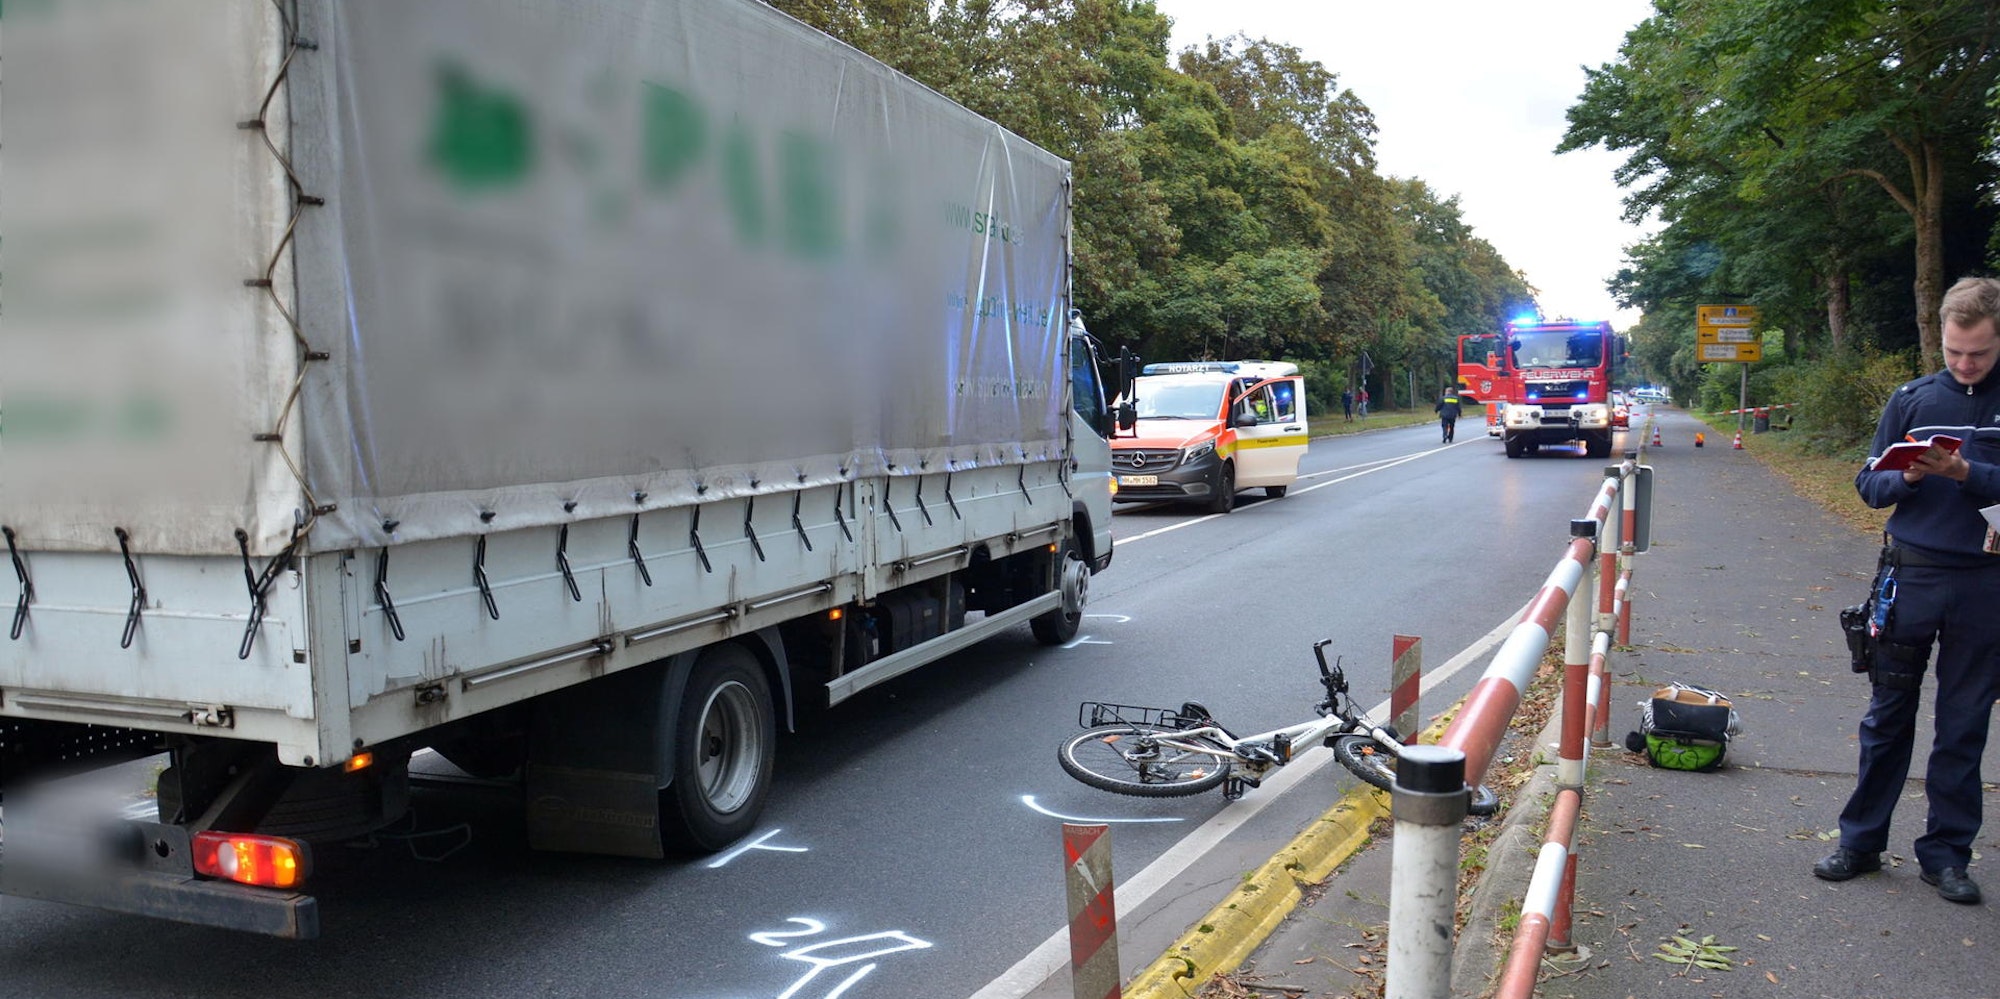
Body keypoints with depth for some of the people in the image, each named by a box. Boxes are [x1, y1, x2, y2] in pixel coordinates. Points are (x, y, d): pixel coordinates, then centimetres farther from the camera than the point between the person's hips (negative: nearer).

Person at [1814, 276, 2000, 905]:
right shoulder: (1912, 399, 5)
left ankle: (1946, 853, 19)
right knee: (1888, 716, 8)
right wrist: (1907, 477, -14)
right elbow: (1869, 485, 5)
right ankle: (1861, 841, 18)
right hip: (1911, 576, 1)